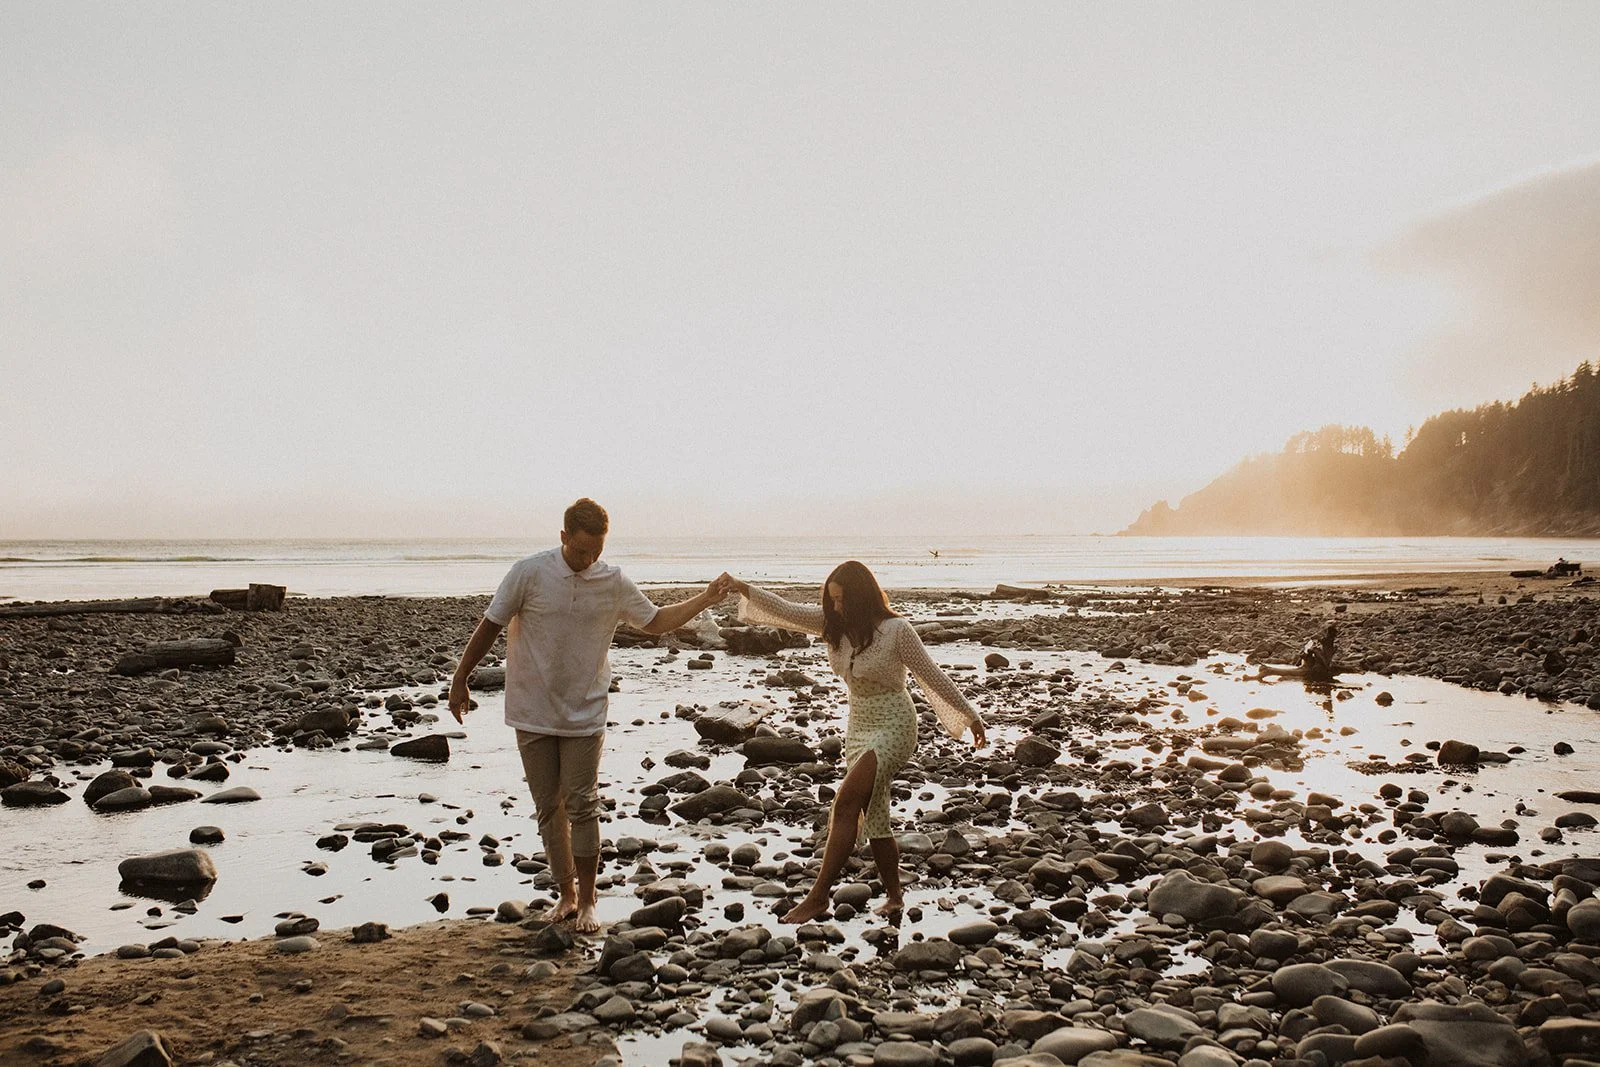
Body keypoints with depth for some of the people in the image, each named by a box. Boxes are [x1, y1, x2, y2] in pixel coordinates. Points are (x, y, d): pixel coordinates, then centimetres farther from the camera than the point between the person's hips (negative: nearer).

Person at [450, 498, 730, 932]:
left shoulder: (614, 582, -2)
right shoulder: (529, 573, -9)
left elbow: (657, 621, 11)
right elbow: (490, 626, -2)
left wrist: (705, 599, -1)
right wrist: (460, 680, 2)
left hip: (584, 715, 0)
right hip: (533, 713, 0)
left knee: (581, 806, -2)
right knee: (549, 808, 8)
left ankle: (587, 901, 10)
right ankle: (566, 894, 21)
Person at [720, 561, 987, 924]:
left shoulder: (896, 630, -14)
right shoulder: (835, 623, 2)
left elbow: (932, 676, -8)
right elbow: (788, 612, -7)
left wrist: (970, 716, -3)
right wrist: (745, 590, -21)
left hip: (893, 728, -7)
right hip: (858, 728, 7)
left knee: (845, 803, -18)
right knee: (872, 815, 9)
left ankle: (818, 896, -16)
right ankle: (894, 897, 22)